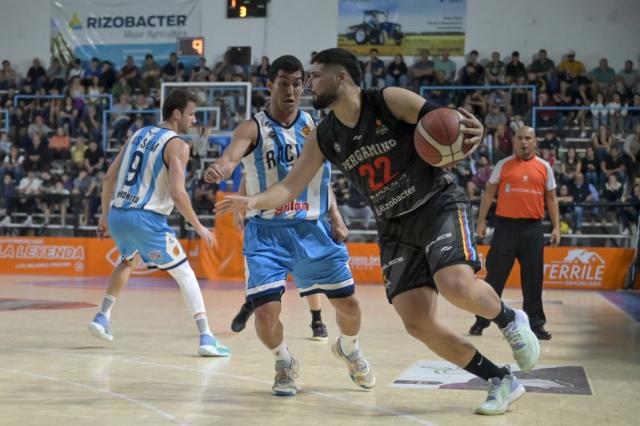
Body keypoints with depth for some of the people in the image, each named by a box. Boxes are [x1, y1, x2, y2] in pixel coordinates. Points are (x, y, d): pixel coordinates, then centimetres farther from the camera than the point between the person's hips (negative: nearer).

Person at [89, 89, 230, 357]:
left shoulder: (139, 134, 17)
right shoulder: (177, 145, -5)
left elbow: (109, 177, 19)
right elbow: (177, 193, -16)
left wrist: (105, 215, 27)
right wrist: (199, 227, -6)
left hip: (116, 215, 7)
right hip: (146, 218, -7)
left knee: (127, 261, 35)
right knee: (184, 273, 1)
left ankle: (102, 318, 31)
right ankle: (206, 338, -8)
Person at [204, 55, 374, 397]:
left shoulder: (314, 126, 4)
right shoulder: (254, 128, -10)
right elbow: (232, 155, -31)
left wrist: (336, 219, 3)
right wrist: (219, 168, -55)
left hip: (313, 228, 4)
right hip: (268, 231, -3)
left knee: (347, 302, 6)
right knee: (266, 309, -15)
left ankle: (349, 350, 41)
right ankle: (284, 363, 18)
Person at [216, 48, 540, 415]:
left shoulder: (391, 101, -11)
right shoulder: (324, 137, 3)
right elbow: (290, 187, 3)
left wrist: (473, 131, -34)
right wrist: (252, 202, -16)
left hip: (440, 205, -5)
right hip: (395, 227, 5)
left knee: (457, 286, -31)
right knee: (418, 323, -7)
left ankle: (510, 319, 4)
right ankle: (502, 382, 9)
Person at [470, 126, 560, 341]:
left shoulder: (544, 167, 9)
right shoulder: (503, 165, 5)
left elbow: (550, 198, 12)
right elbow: (489, 193, 6)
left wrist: (556, 227, 5)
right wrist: (481, 220, 0)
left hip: (533, 228, 1)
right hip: (506, 225, -1)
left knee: (533, 279, 4)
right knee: (495, 275, 2)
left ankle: (535, 323, 12)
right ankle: (482, 320, 11)